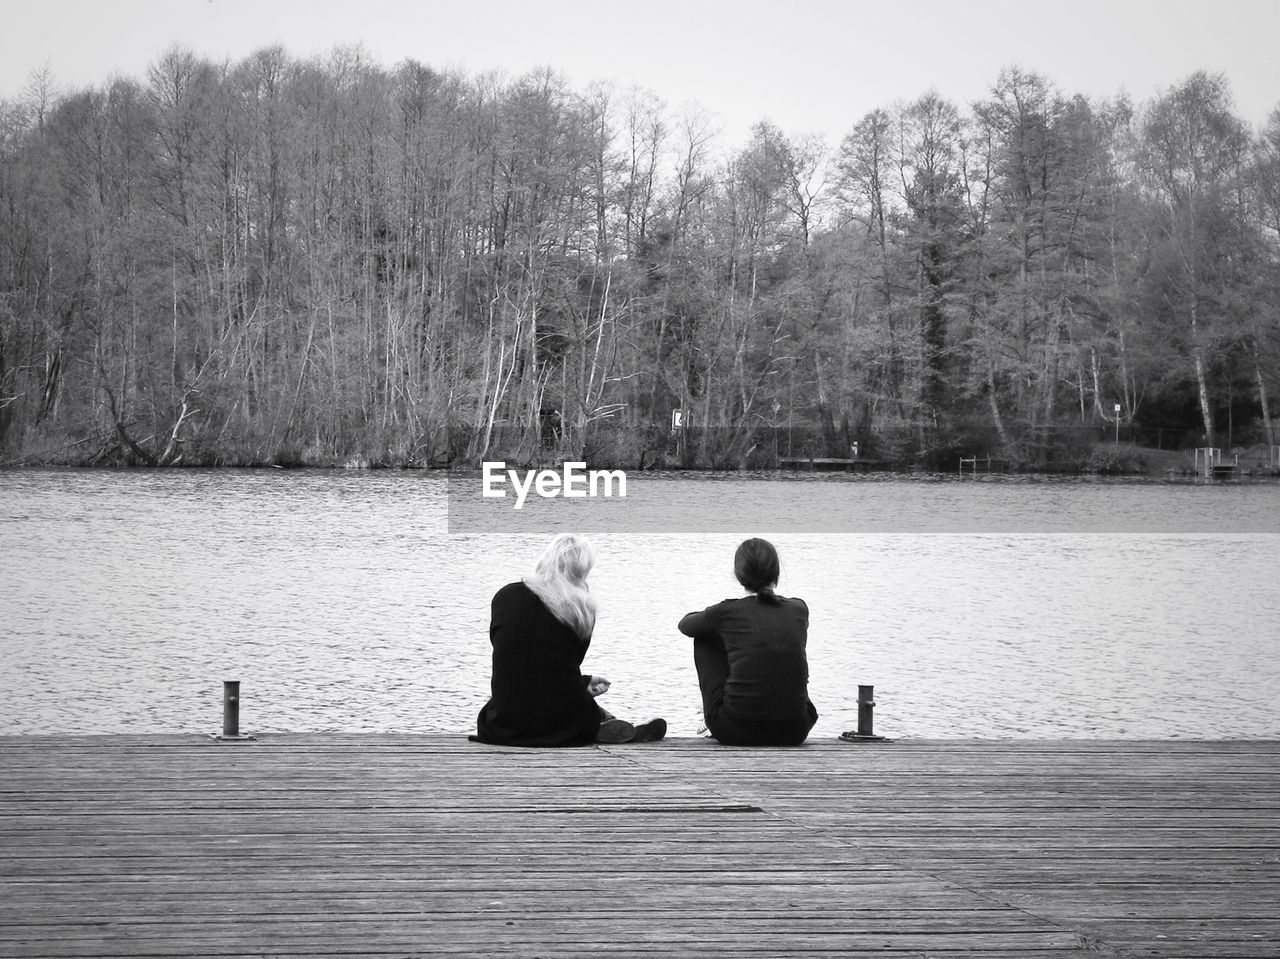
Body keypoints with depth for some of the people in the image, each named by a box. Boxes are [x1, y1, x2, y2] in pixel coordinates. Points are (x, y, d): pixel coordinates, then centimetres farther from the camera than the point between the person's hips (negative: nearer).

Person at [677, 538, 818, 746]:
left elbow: (685, 624, 19)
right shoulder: (799, 610, 4)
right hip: (792, 734, 2)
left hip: (736, 732, -2)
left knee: (704, 635, 20)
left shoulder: (728, 611, -4)